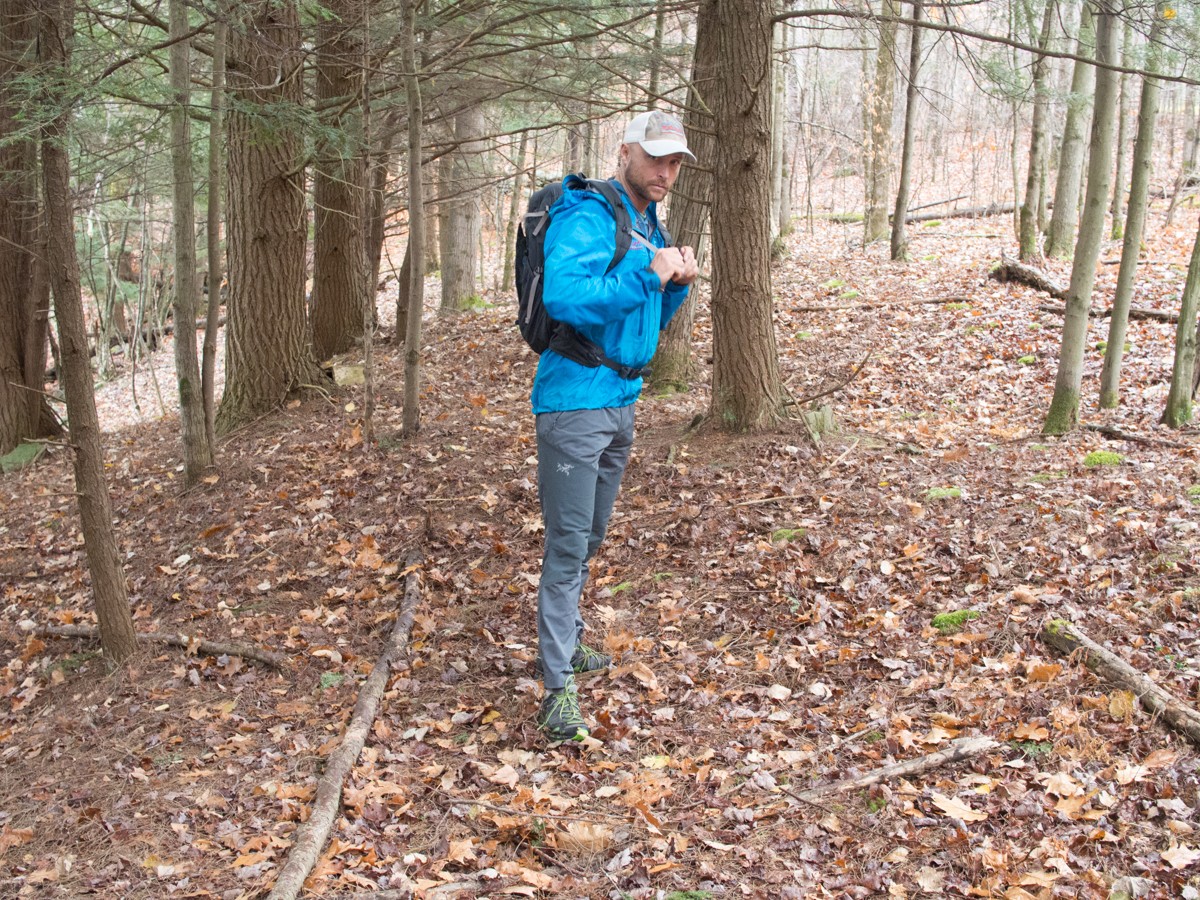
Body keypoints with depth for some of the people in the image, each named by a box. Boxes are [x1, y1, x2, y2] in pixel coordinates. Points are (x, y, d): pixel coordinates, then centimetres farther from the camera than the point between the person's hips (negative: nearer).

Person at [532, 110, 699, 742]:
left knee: (588, 540, 19)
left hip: (621, 402, 9)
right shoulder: (587, 219, -15)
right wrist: (647, 274, -28)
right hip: (575, 401, -9)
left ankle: (564, 646, 35)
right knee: (567, 544, -8)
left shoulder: (650, 226, 15)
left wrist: (676, 284, 1)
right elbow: (563, 296, -33)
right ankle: (558, 689, -3)